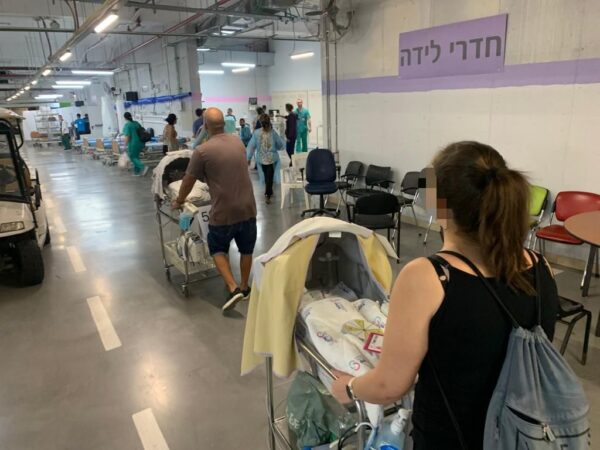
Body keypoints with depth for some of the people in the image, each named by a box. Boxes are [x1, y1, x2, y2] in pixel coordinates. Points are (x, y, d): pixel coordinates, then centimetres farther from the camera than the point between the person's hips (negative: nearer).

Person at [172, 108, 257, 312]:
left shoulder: (202, 151, -12)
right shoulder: (238, 142, 5)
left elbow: (189, 181, -2)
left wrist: (179, 201, 17)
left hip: (224, 212, -4)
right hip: (248, 208, 5)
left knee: (218, 250, 16)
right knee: (246, 249, 19)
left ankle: (233, 288, 3)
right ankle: (244, 287, 34)